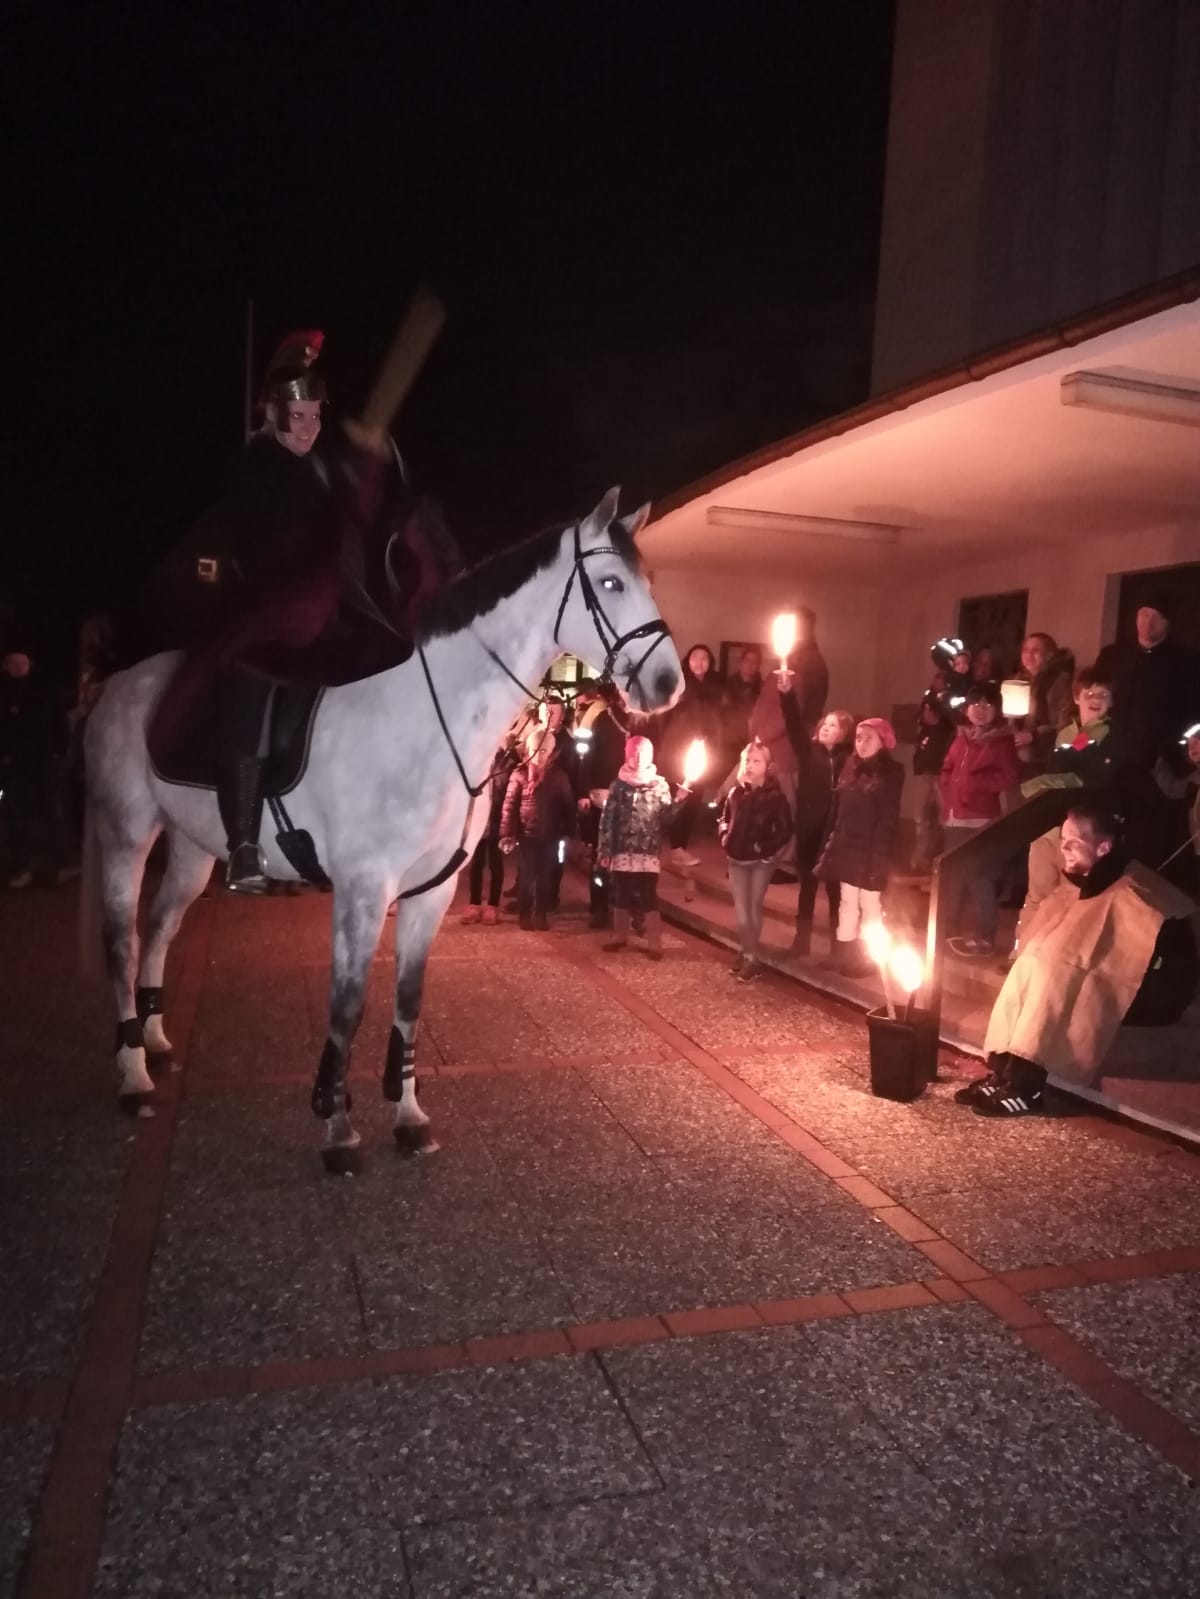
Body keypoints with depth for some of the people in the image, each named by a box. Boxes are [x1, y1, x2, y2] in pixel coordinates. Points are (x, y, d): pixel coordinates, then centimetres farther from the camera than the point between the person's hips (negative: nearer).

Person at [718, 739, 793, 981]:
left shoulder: (775, 795, -11)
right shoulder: (735, 792, 3)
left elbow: (786, 829, -12)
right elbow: (724, 819, 17)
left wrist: (767, 847, -19)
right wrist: (724, 836, 0)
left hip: (761, 861, -4)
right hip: (736, 860, 4)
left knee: (754, 908, 6)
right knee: (741, 910, 4)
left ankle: (750, 957, 15)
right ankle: (749, 956, 14)